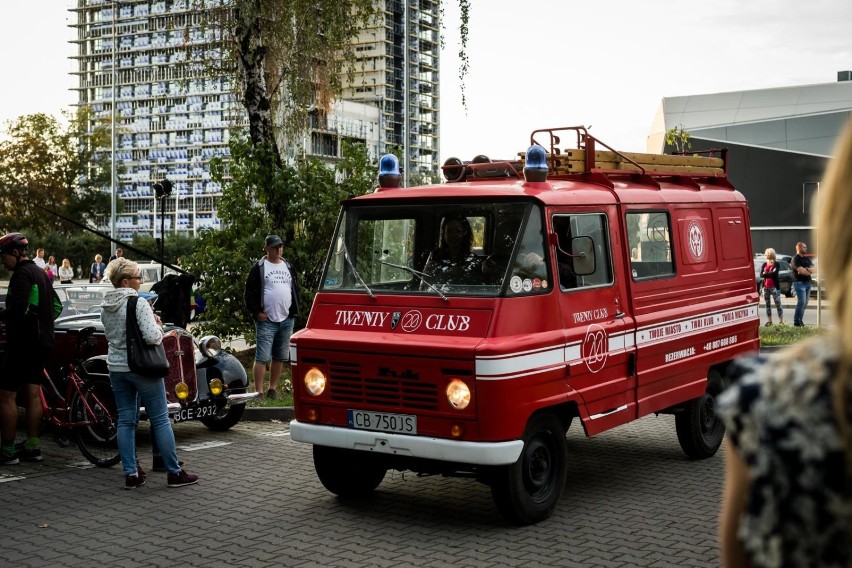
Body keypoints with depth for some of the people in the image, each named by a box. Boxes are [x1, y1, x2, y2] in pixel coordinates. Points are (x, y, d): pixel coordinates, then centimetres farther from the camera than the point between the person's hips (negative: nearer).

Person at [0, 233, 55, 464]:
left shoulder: (22, 274, -14)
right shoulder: (41, 273, 17)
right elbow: (53, 307, 23)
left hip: (24, 343, -10)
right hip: (42, 342, 10)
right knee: (32, 394, 11)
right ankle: (32, 447, 14)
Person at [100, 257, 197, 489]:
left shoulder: (106, 306, 5)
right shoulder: (138, 303, -17)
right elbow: (152, 337, -25)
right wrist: (158, 326, -3)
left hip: (116, 367, 7)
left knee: (126, 420, 11)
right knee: (160, 419, 2)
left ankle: (131, 474, 11)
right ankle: (174, 473, 8)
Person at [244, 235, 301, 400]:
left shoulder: (288, 267, 16)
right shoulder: (259, 267, -1)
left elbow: (295, 290, 21)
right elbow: (249, 293, -3)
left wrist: (294, 311, 10)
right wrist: (257, 312, -10)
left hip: (287, 320, 6)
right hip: (266, 321, -5)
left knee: (280, 357, 10)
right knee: (262, 358, -8)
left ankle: (273, 389, 20)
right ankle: (259, 392, -6)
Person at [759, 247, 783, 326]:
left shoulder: (776, 264, -3)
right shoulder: (764, 264, 11)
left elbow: (774, 273, -18)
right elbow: (761, 275, -2)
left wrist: (766, 273, -7)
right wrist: (770, 273, -13)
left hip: (774, 287, -5)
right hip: (766, 287, 5)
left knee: (778, 304, -6)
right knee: (767, 304, 8)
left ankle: (781, 321, -4)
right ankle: (769, 321, 15)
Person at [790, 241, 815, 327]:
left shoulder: (806, 259, 19)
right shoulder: (795, 259, -6)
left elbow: (814, 269, 9)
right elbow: (801, 271, -17)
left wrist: (807, 270, -12)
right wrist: (810, 271, -1)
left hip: (807, 283, 8)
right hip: (799, 282, -8)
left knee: (805, 303, 6)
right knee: (801, 302, -14)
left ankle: (800, 320, 11)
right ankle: (796, 321, -9)